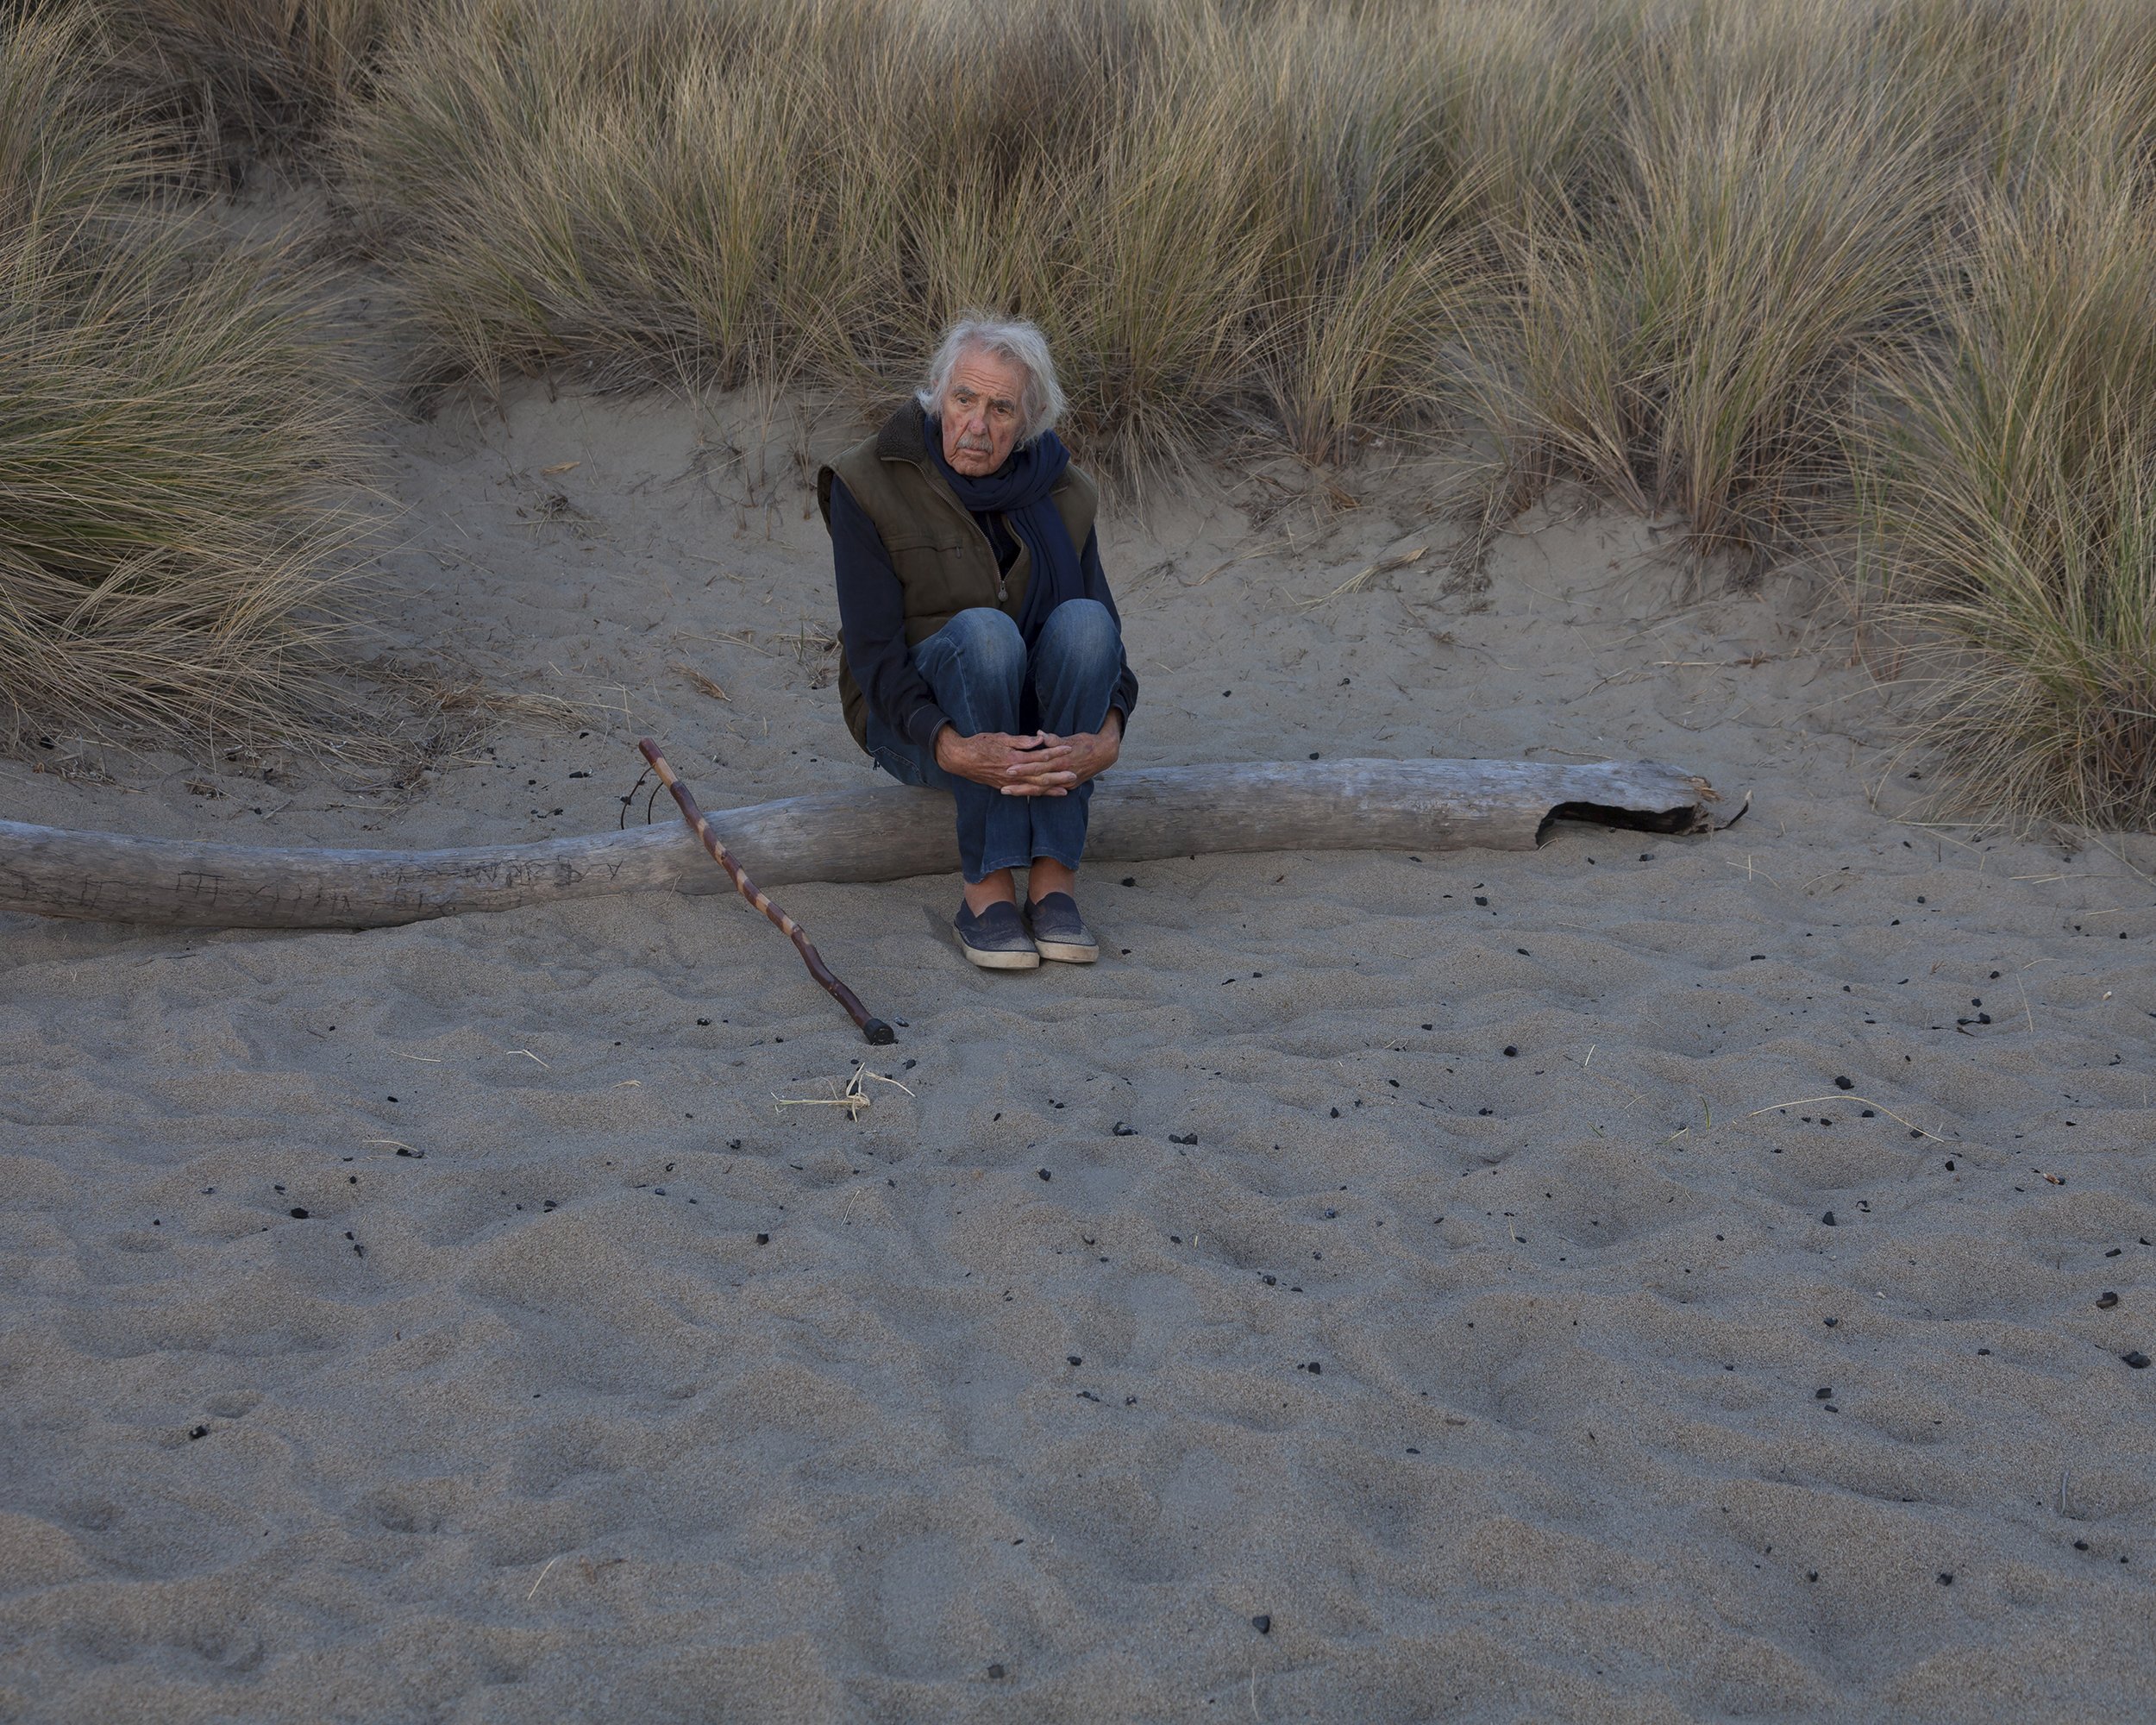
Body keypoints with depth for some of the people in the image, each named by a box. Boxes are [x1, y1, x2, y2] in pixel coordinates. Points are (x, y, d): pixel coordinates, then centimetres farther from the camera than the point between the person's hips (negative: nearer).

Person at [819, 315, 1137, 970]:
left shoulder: (1059, 496, -3)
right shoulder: (871, 485, -14)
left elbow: (1105, 646, -6)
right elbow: (873, 654, -19)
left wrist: (1106, 738, -29)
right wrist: (957, 753, -36)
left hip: (1034, 725, 3)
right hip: (917, 726, -3)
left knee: (1083, 621, -28)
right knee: (982, 632, -34)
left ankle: (1053, 879, -29)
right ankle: (988, 892, -30)